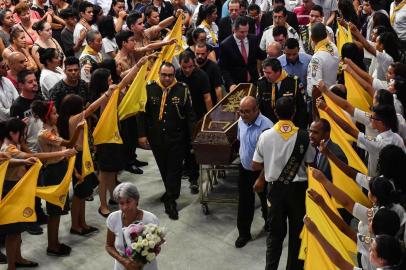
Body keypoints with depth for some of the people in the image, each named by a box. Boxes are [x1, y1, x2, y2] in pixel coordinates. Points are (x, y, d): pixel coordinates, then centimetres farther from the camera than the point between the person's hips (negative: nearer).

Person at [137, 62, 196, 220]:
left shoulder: (182, 90, -6)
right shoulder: (149, 89, -2)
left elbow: (190, 116, -3)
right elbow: (142, 113, 3)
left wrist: (193, 137, -6)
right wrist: (142, 134, -2)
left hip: (176, 138, -2)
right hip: (156, 138, 2)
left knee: (174, 169, 0)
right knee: (163, 168, 15)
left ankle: (171, 201, 5)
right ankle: (171, 192, 36)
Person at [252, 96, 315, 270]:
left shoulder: (265, 136, -10)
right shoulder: (303, 136, -13)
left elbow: (255, 166, -2)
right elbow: (311, 164, -7)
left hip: (275, 188, 1)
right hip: (298, 188, -1)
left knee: (275, 232, 14)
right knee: (297, 231, 14)